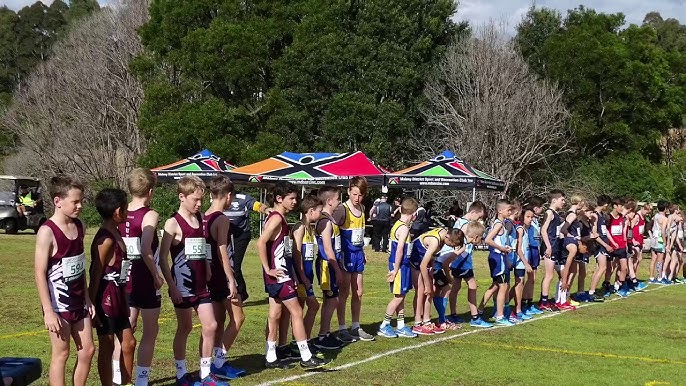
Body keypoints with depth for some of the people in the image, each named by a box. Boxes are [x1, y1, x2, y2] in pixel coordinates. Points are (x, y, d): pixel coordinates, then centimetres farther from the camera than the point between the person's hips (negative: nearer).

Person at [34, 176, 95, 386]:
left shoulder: (79, 226, 4)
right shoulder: (47, 232, -17)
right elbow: (39, 272, -17)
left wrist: (87, 298, 13)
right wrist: (48, 311, -19)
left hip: (78, 301, 7)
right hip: (59, 303, -7)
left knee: (88, 350, 10)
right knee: (61, 354, 2)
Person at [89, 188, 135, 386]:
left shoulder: (116, 233, 9)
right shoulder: (106, 239, -20)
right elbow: (96, 274, -19)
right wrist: (92, 306, -18)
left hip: (118, 298, 9)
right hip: (106, 298, -9)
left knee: (128, 343, 15)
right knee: (107, 348, 2)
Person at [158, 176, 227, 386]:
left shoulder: (201, 219, 8)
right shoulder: (173, 223, -11)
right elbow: (162, 258, -13)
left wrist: (208, 272, 11)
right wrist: (172, 286, -16)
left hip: (201, 285, 6)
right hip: (183, 285, -6)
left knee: (210, 326, 3)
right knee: (185, 328, 4)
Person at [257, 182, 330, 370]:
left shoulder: (277, 218, 14)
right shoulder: (276, 218, -16)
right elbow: (261, 243, -26)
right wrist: (268, 269, -21)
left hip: (280, 273, 10)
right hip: (278, 275, -10)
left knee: (275, 314, 12)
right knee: (297, 312, -6)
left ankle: (270, 358, 17)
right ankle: (306, 358, -3)